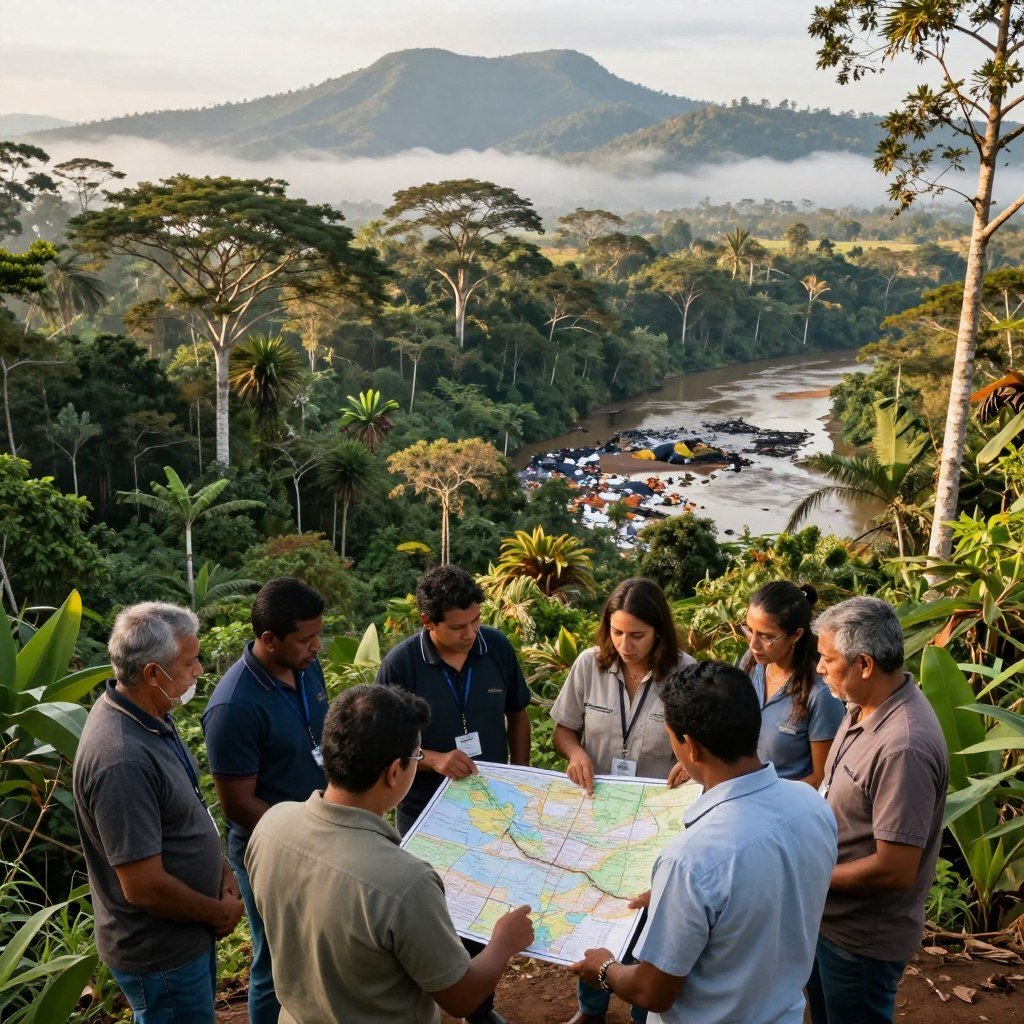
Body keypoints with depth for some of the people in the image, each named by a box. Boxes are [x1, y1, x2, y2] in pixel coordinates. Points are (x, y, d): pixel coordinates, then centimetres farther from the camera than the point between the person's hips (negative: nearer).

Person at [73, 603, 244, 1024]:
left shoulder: (149, 715, -4)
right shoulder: (122, 760, -34)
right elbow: (144, 887, -30)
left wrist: (219, 867, 4)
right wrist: (219, 912, -14)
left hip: (187, 933, 9)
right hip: (161, 955, -9)